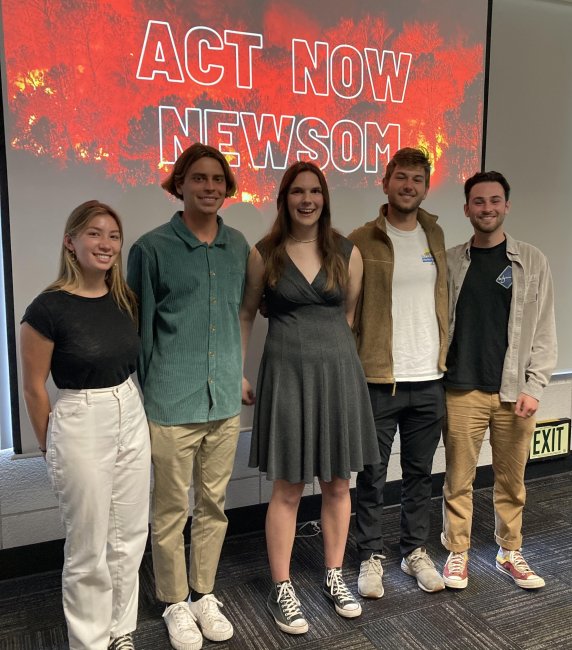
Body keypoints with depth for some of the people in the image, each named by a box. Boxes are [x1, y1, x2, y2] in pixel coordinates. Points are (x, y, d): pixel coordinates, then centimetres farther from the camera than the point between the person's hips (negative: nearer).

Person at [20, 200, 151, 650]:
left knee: (129, 540, 15)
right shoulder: (49, 308, -14)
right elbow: (34, 388, -6)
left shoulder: (126, 301, 3)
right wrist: (51, 448, 2)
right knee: (89, 548, 9)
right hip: (81, 426, -5)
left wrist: (131, 412, 11)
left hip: (132, 420, 6)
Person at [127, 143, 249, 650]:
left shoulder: (238, 246, 7)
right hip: (172, 403, -4)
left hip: (225, 400, 4)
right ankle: (176, 604, 29)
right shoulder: (152, 248, -6)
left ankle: (204, 595, 34)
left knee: (214, 506, 16)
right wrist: (140, 397, -1)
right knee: (171, 511, 9)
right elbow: (140, 326, -2)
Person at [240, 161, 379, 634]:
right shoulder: (264, 254, 0)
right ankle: (282, 589, 21)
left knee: (338, 483, 12)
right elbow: (245, 314, 7)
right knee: (288, 488, 4)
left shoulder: (347, 253, 3)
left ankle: (334, 576, 31)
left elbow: (353, 314, 11)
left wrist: (342, 359, 5)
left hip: (338, 370, 2)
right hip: (287, 372, -2)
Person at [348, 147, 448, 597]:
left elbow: (443, 300, 14)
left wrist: (445, 358, 8)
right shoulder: (362, 241, -5)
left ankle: (416, 552, 32)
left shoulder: (435, 237, 9)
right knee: (373, 475, 8)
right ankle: (371, 557, 24)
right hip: (379, 380, -4)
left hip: (429, 380, 4)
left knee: (420, 472, 16)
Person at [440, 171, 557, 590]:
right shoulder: (451, 262, 4)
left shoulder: (532, 262, 4)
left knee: (512, 480, 12)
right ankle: (458, 553, 23)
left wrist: (534, 386, -6)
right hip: (462, 390, 0)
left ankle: (510, 552, 30)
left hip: (515, 391, 1)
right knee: (459, 479, 7)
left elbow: (544, 330, 2)